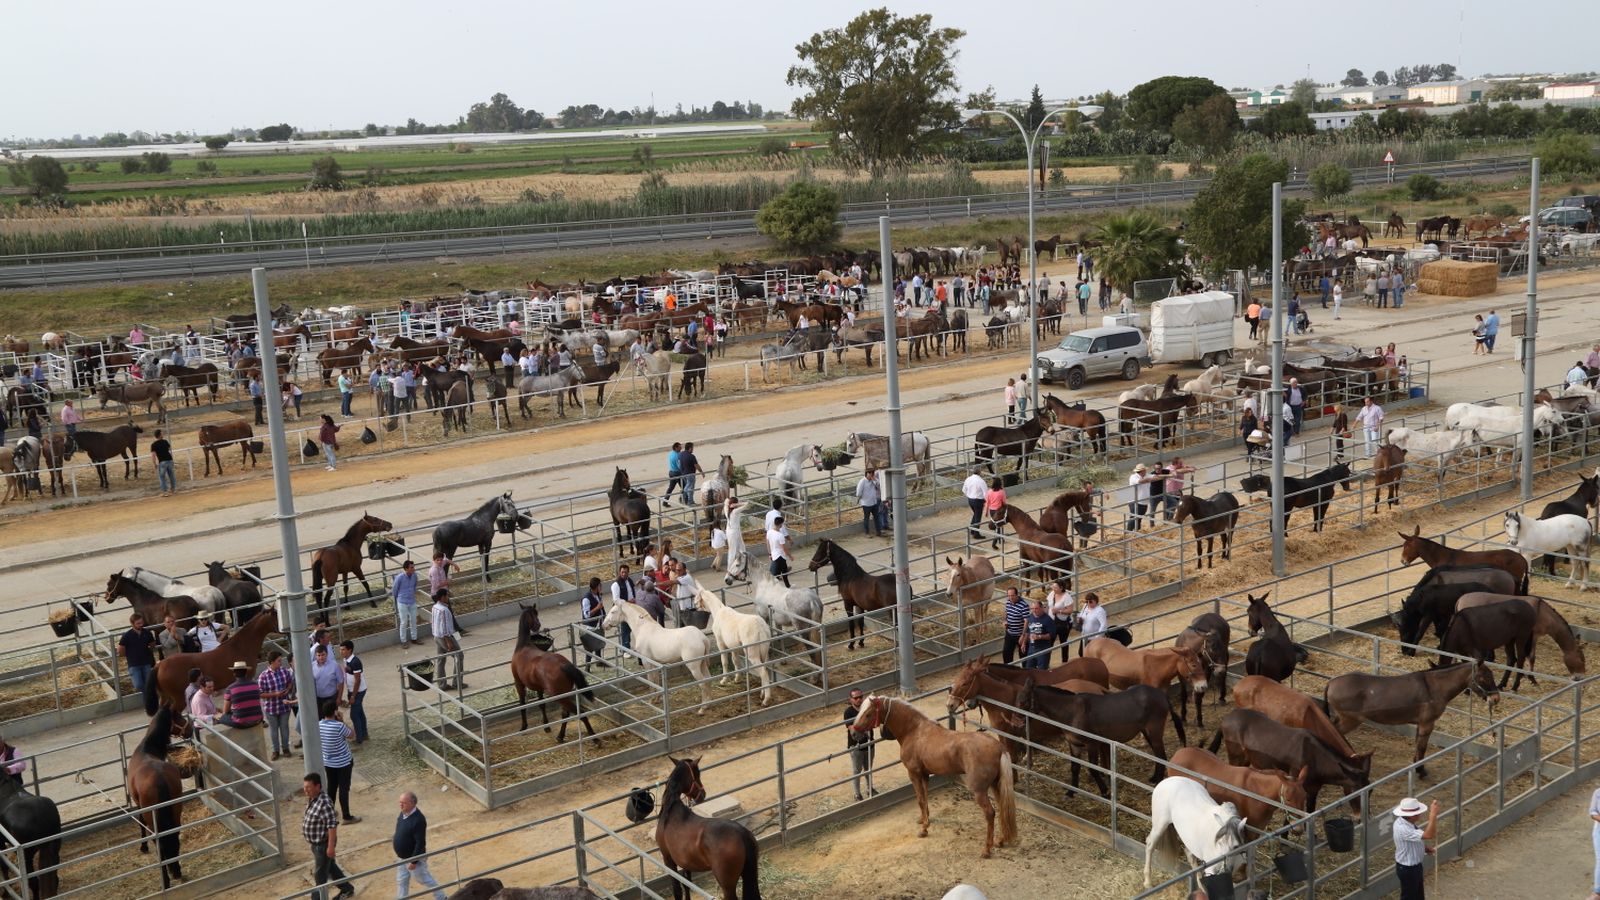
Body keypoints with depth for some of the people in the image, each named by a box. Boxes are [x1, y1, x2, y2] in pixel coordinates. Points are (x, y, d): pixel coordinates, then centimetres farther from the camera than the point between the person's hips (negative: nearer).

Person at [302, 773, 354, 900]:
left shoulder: (324, 804, -30)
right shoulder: (313, 799, -1)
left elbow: (332, 825, -28)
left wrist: (331, 846, -24)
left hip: (323, 844, -10)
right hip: (316, 843, 10)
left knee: (320, 875, 7)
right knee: (331, 867, 24)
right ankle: (347, 889, 41)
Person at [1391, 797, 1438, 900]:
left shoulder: (1404, 821, -7)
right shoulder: (1403, 829, -38)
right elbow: (1428, 835, -46)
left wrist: (1424, 847, -2)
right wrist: (1433, 814, -45)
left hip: (1414, 865, 9)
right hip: (1407, 869, -9)